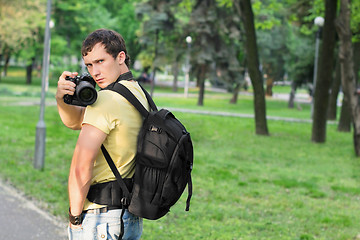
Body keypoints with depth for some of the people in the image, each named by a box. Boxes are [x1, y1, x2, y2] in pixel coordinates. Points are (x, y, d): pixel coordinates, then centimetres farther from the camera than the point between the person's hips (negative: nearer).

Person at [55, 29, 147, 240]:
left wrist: (75, 216, -12)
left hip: (100, 217, -9)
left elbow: (82, 167, -23)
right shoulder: (139, 93, 10)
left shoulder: (107, 99, -19)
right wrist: (62, 100, -6)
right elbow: (76, 120, 14)